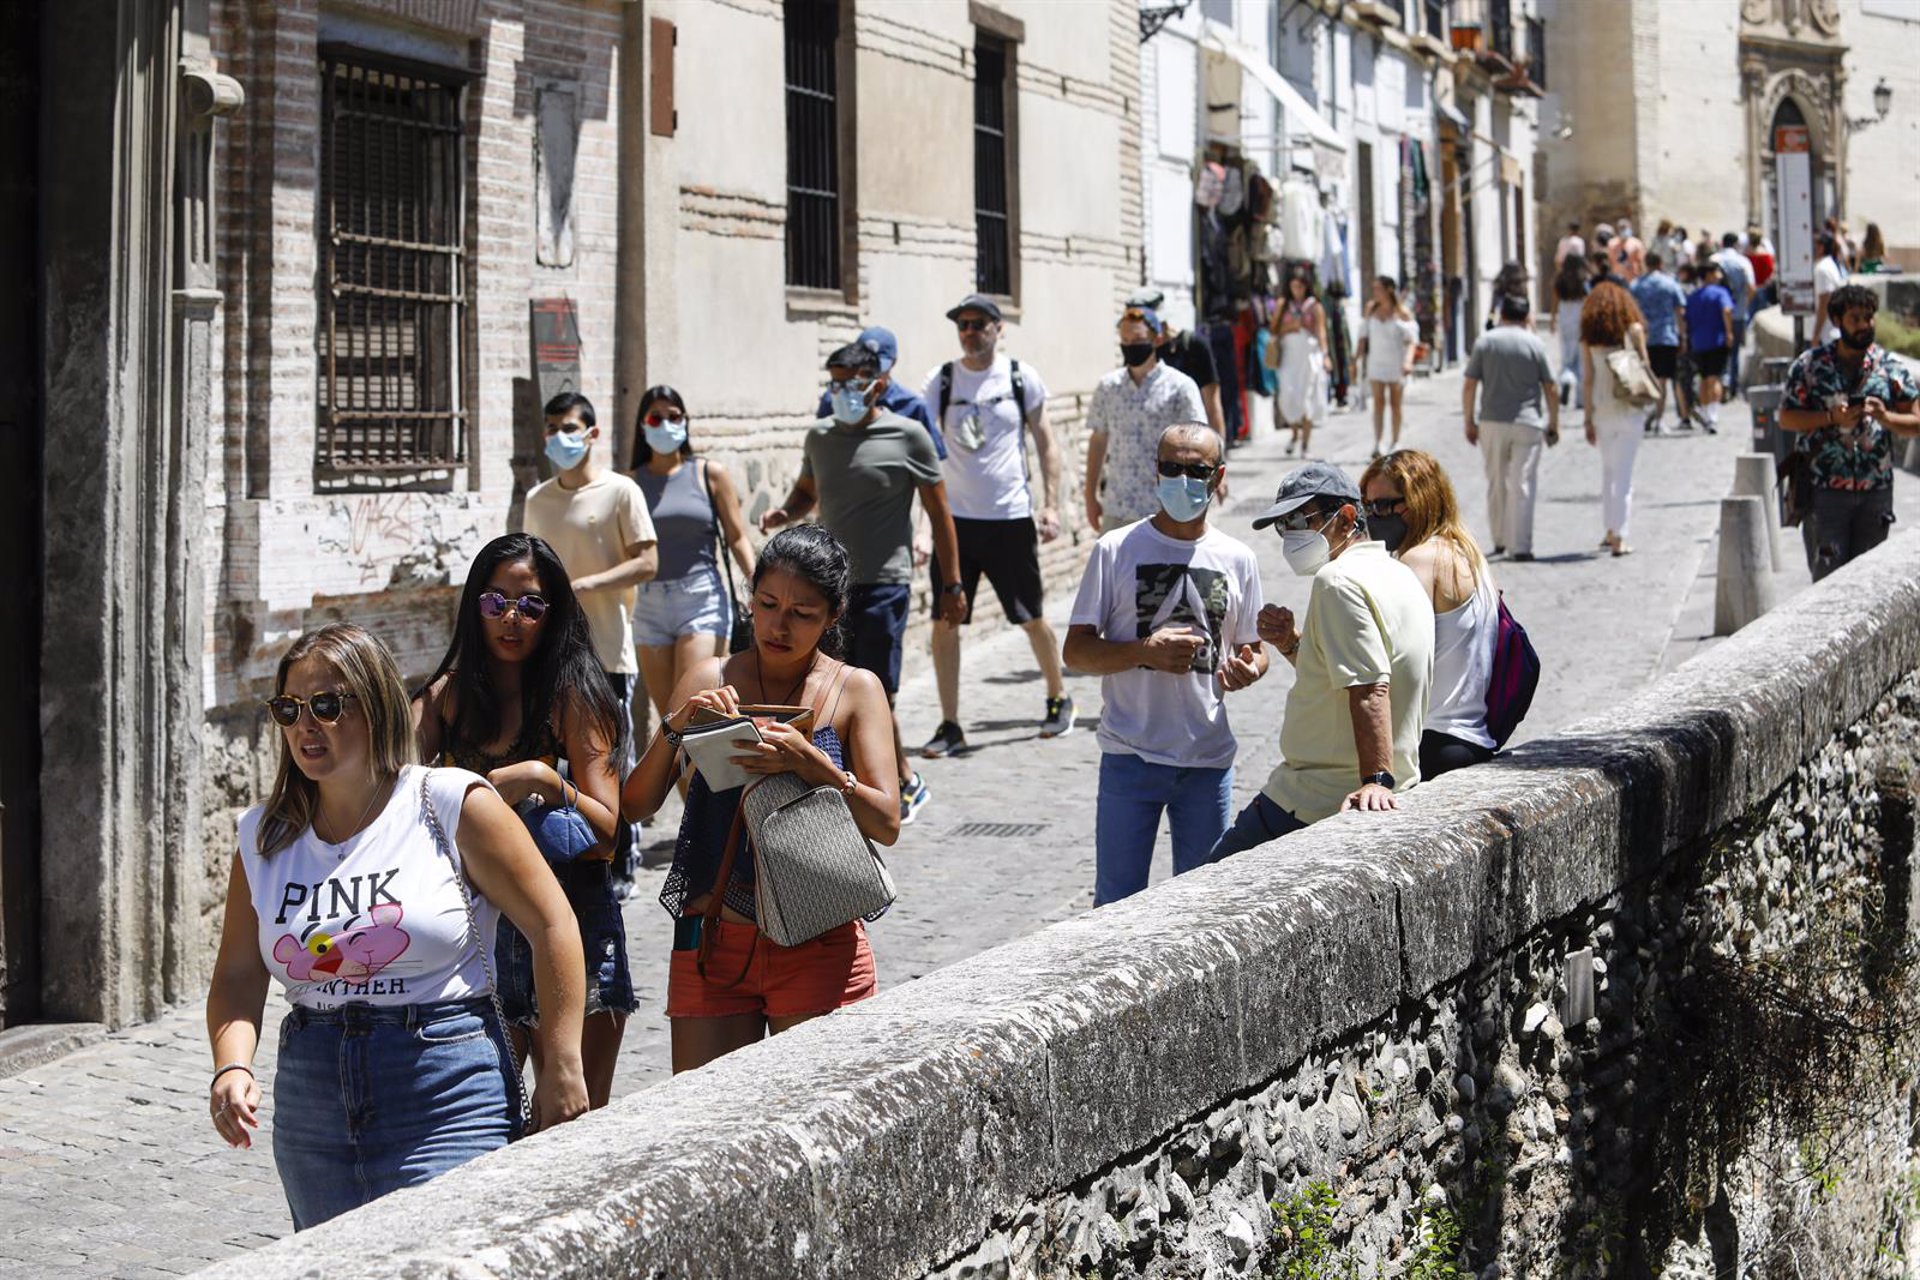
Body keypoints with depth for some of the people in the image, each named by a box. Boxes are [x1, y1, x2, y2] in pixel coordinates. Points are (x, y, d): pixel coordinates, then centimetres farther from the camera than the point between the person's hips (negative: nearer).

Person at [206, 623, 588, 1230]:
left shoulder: (452, 804, -4)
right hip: (312, 1105, 5)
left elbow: (551, 924, -3)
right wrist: (233, 1068, -10)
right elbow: (237, 976, 9)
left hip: (449, 1098, -5)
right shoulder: (264, 835, 9)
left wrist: (562, 1067, -5)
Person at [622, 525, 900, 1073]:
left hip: (817, 947, -2)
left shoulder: (855, 690, 2)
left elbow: (886, 823, -8)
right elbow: (635, 804, 3)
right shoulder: (711, 680, 7)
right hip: (712, 940, 2)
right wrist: (676, 726, -13)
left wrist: (810, 762, -23)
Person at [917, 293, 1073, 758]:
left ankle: (1058, 699, 32)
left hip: (1011, 518, -1)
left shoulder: (1022, 378, 1)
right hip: (956, 519, 1)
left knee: (1032, 618, 9)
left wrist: (1050, 505, -3)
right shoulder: (941, 380, 2)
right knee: (945, 623, -2)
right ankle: (950, 725, 6)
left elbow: (1045, 443, 6)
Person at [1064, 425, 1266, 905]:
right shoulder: (1117, 550, -2)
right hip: (1130, 757, -2)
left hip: (1209, 761, 2)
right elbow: (1076, 650, -2)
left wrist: (1249, 668, -9)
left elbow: (1252, 648, 15)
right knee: (1116, 902, 2)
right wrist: (1146, 652, -18)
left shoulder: (1236, 559, 6)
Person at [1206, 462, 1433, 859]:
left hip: (1311, 804, -10)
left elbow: (1369, 688, -26)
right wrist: (1292, 644, 10)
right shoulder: (1400, 577, 16)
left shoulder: (1338, 580, -16)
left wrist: (1376, 781, -32)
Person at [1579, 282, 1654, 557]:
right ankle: (1618, 537, -4)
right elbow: (1645, 366, -2)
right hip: (1628, 410, -2)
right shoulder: (1633, 330, -3)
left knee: (1608, 469, 18)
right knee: (1623, 473, 0)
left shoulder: (1589, 337, 1)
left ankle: (1611, 529, 20)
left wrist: (1588, 419, 4)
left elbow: (1587, 379, 0)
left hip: (1601, 410, 2)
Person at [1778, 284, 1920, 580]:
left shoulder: (1891, 367, 5)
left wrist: (1884, 417, -15)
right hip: (1825, 488, -2)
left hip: (1876, 489, 2)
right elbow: (1786, 419, 0)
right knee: (1828, 574, -6)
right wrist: (1832, 417, -15)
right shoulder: (1810, 364, 1)